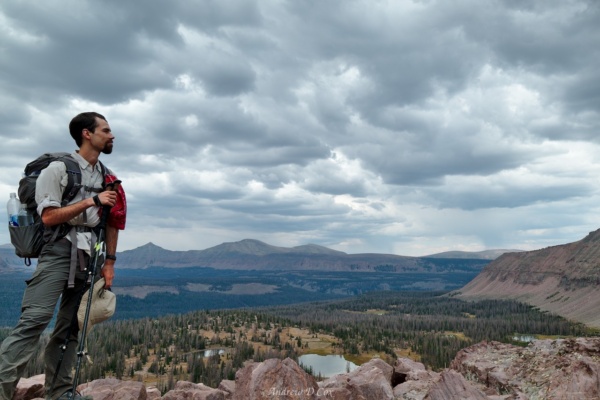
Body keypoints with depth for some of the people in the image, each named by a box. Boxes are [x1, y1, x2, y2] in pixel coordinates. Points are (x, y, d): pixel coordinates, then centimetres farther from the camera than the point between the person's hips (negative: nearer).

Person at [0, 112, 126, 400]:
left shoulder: (107, 177, 14)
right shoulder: (59, 168, -4)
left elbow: (112, 223, 16)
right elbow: (48, 217, -11)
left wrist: (109, 262, 11)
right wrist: (91, 201, -15)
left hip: (89, 256, 6)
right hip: (60, 250, -6)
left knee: (70, 326, 7)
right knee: (35, 319, -14)